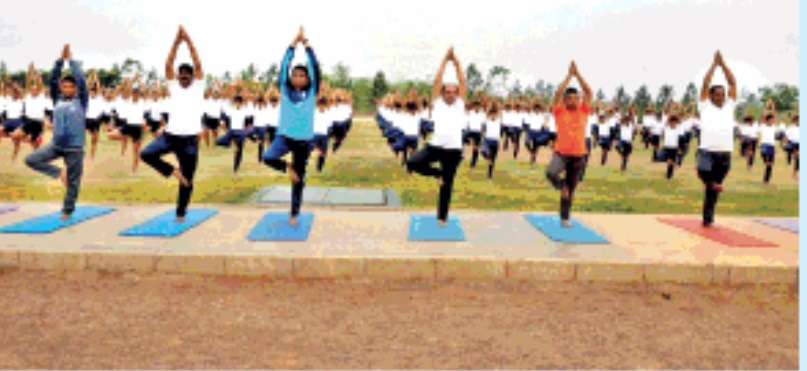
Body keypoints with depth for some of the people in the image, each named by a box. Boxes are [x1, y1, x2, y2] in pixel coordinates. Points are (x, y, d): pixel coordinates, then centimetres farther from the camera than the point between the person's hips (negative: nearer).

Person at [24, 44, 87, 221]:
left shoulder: (81, 101, -2)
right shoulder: (57, 100, 7)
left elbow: (82, 81, -12)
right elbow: (52, 79, 0)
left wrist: (71, 60, -8)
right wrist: (61, 60, -6)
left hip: (75, 148, -4)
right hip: (56, 145, 4)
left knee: (73, 182, 2)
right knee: (31, 159, -6)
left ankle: (67, 211, 18)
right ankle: (59, 173, 11)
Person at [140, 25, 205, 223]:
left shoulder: (198, 86, 5)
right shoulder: (173, 86, 10)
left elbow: (198, 64, -7)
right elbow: (168, 65, -1)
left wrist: (188, 41, -12)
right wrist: (176, 42, -10)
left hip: (190, 139, -2)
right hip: (170, 135, 2)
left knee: (188, 178, 3)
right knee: (146, 154, -19)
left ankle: (181, 212, 18)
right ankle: (171, 171, 4)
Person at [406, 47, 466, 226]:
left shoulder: (460, 104, 8)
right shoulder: (437, 103, 6)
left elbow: (462, 83, 2)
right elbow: (437, 81, 0)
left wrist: (456, 63, -3)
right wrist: (445, 60, -3)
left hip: (453, 150, 0)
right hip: (435, 146, 0)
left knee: (447, 185, 7)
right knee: (412, 163, -21)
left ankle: (442, 217, 22)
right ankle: (437, 173, 7)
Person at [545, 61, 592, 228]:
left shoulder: (583, 111, 5)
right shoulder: (559, 111, -1)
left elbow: (588, 91, -3)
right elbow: (558, 92, -13)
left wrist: (577, 74, -5)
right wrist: (569, 75, -9)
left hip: (578, 155, 2)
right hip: (561, 153, -2)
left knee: (571, 189, 8)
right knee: (550, 172, -32)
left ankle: (564, 218, 21)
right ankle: (561, 186, 2)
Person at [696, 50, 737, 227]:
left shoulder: (729, 106, 15)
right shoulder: (705, 106, 7)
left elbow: (733, 83, 11)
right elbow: (705, 84, 0)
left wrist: (723, 64, 8)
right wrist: (714, 64, 3)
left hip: (724, 154, 3)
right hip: (707, 151, -3)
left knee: (713, 189, 7)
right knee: (703, 172, -31)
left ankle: (708, 219, 16)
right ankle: (712, 183, 2)